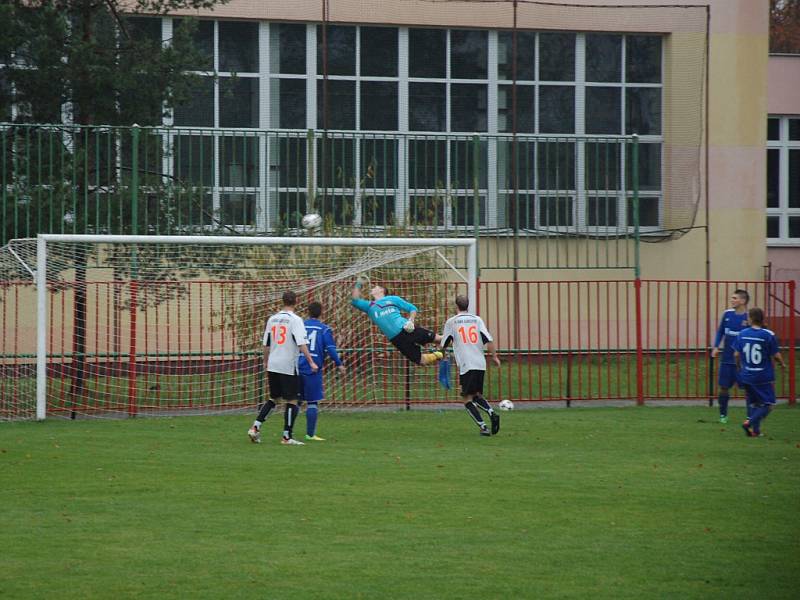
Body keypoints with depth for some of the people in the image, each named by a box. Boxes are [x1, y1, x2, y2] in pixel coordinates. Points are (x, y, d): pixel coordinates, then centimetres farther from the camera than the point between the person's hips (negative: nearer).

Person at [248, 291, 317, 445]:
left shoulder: (272, 319, 9)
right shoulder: (295, 320, -10)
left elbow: (266, 344, 15)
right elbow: (301, 344, -18)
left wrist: (266, 362, 27)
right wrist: (311, 362, -15)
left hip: (273, 365, 6)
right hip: (288, 366, -6)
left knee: (273, 398, 17)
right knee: (292, 401, 1)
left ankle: (255, 427, 6)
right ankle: (287, 437, -1)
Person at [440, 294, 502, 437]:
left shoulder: (451, 321, 3)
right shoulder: (477, 319, 9)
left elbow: (444, 344, 11)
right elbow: (488, 340, 1)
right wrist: (495, 356, 11)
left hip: (466, 366, -5)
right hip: (481, 364, 5)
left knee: (467, 398, 1)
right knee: (477, 395, 20)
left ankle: (483, 426, -13)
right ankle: (492, 413, -5)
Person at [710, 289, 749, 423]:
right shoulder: (727, 314, 3)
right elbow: (720, 331, 15)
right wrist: (716, 347, 4)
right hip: (727, 360, 4)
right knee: (723, 387, 6)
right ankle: (723, 414, 21)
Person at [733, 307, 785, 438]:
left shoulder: (742, 334, -3)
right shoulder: (769, 335, -13)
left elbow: (736, 354, 1)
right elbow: (776, 355, -9)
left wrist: (740, 367, 21)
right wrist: (782, 364, 14)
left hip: (746, 377, 4)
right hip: (764, 377, -4)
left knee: (754, 403, 19)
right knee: (768, 404, 4)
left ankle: (755, 430, 13)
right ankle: (749, 422, -14)